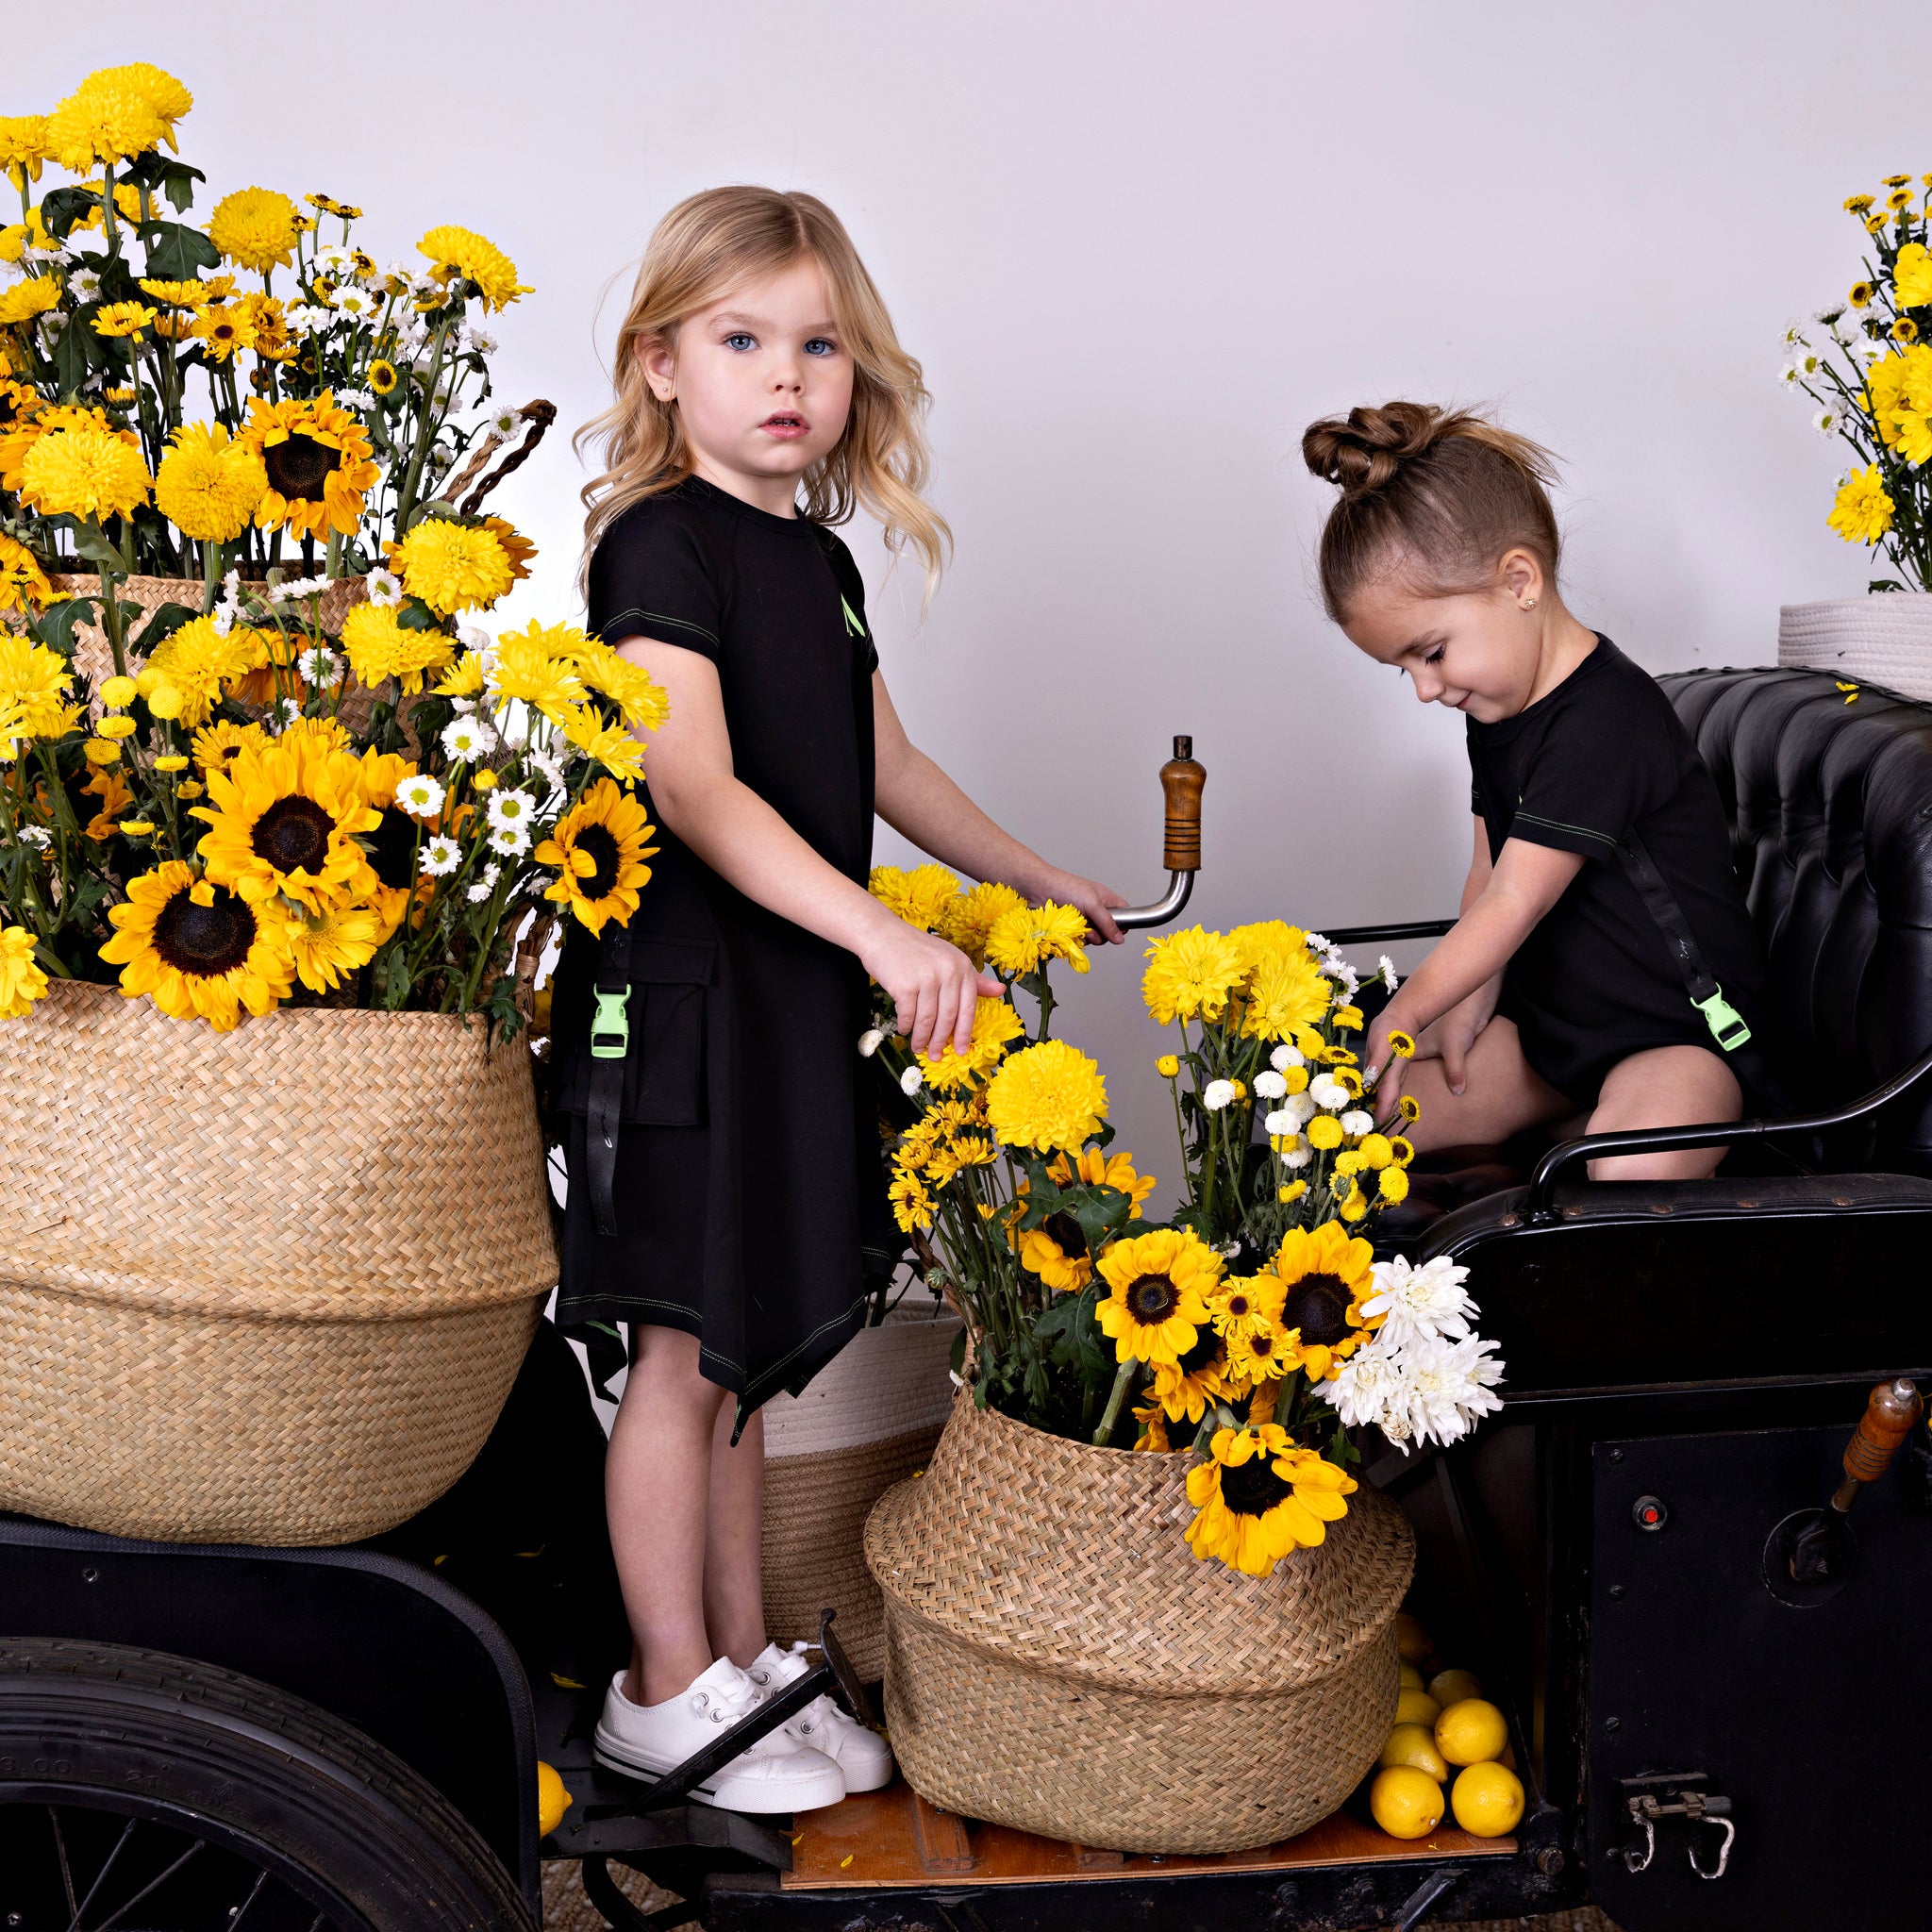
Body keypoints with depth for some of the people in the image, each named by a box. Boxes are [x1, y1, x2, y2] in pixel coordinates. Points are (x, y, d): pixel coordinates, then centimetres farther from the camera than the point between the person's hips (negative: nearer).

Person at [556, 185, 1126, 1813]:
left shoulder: (818, 559, 13)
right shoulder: (661, 544, -13)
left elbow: (884, 767, 24)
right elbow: (695, 789, -24)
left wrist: (1036, 882, 29)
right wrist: (882, 934, -31)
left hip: (795, 996, 8)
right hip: (683, 992, -8)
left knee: (746, 1345, 16)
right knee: (686, 1349, 1)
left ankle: (745, 1653, 28)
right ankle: (667, 1689, 16)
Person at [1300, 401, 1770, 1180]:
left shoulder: (1605, 720, -22)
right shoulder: (1497, 707, 9)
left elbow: (1514, 902, -21)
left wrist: (1406, 1012, -13)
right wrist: (1468, 1007, -4)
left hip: (1677, 1032, -9)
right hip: (1542, 1020, 9)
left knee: (1634, 1165, -39)